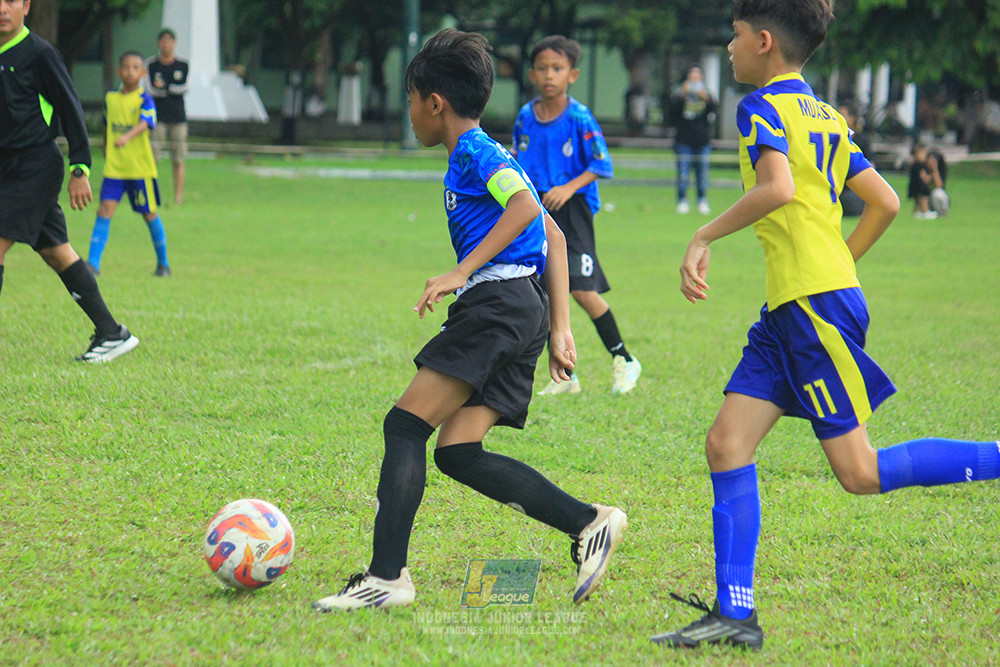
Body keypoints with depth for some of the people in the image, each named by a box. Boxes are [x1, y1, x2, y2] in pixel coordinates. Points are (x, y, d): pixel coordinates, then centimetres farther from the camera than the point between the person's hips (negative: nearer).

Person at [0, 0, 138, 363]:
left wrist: (80, 168, -10)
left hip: (36, 166, -8)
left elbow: (70, 109, -8)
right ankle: (111, 333, 15)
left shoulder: (39, 54, -9)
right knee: (55, 252, 10)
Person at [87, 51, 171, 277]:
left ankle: (163, 263, 24)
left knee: (149, 213, 7)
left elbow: (144, 123, -25)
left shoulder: (145, 100, -7)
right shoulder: (110, 98, 7)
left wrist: (127, 137, -42)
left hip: (140, 167, -3)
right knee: (105, 209, -9)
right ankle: (93, 263, -12)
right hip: (114, 167, 3)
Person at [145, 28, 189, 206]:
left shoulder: (182, 65, 9)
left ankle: (178, 197, 4)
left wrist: (164, 87, -9)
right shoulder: (151, 64, 5)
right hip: (157, 117, -1)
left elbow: (186, 87, -4)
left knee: (178, 160, 0)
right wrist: (173, 90, -8)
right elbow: (150, 89, -4)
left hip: (178, 117, 1)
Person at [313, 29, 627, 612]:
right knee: (456, 451, 4)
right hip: (525, 315, 10)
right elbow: (554, 236, 27)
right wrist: (559, 327, 24)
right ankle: (591, 522, -2)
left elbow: (525, 206, -21)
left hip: (499, 300, -10)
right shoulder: (488, 156, 27)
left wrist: (461, 273, -24)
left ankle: (388, 576, -16)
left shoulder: (473, 150, -2)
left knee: (406, 425, -11)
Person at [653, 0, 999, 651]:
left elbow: (778, 188, -26)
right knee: (727, 444, 3)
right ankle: (734, 613, 0)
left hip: (816, 305, -9)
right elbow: (885, 202, 18)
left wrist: (704, 238, -16)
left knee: (862, 472, -7)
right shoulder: (826, 115, 18)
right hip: (789, 309, 9)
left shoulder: (764, 106, -8)